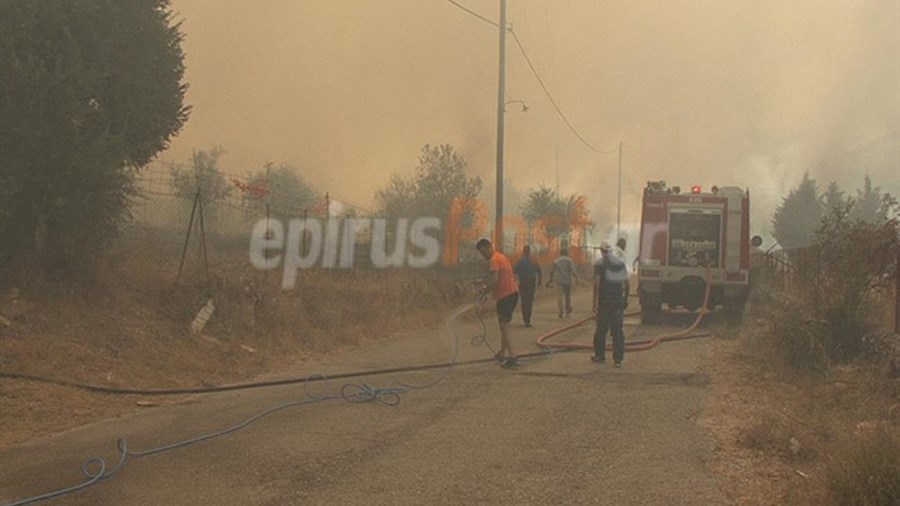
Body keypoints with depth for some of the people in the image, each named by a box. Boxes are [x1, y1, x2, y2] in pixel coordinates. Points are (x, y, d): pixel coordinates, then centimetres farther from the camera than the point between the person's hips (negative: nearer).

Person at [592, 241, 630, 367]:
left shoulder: (599, 263, -5)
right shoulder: (621, 262, 9)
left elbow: (597, 283, -11)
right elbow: (627, 283, 10)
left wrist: (595, 301, -10)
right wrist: (625, 298, 19)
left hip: (604, 300, -4)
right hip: (618, 300, 4)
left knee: (601, 329, 7)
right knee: (618, 330, 4)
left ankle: (600, 355, 15)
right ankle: (618, 359, 0)